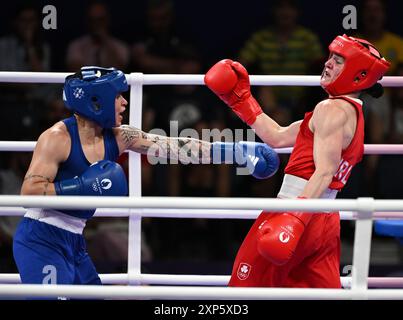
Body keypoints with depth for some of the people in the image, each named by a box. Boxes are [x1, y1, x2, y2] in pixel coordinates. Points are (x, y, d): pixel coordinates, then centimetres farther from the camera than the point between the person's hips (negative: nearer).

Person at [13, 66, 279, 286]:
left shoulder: (118, 137, 2)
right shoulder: (57, 138, -16)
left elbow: (175, 147, 0)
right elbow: (29, 192, -20)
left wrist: (236, 152, -4)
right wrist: (84, 186, -27)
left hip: (74, 243, 8)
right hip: (41, 241, -8)